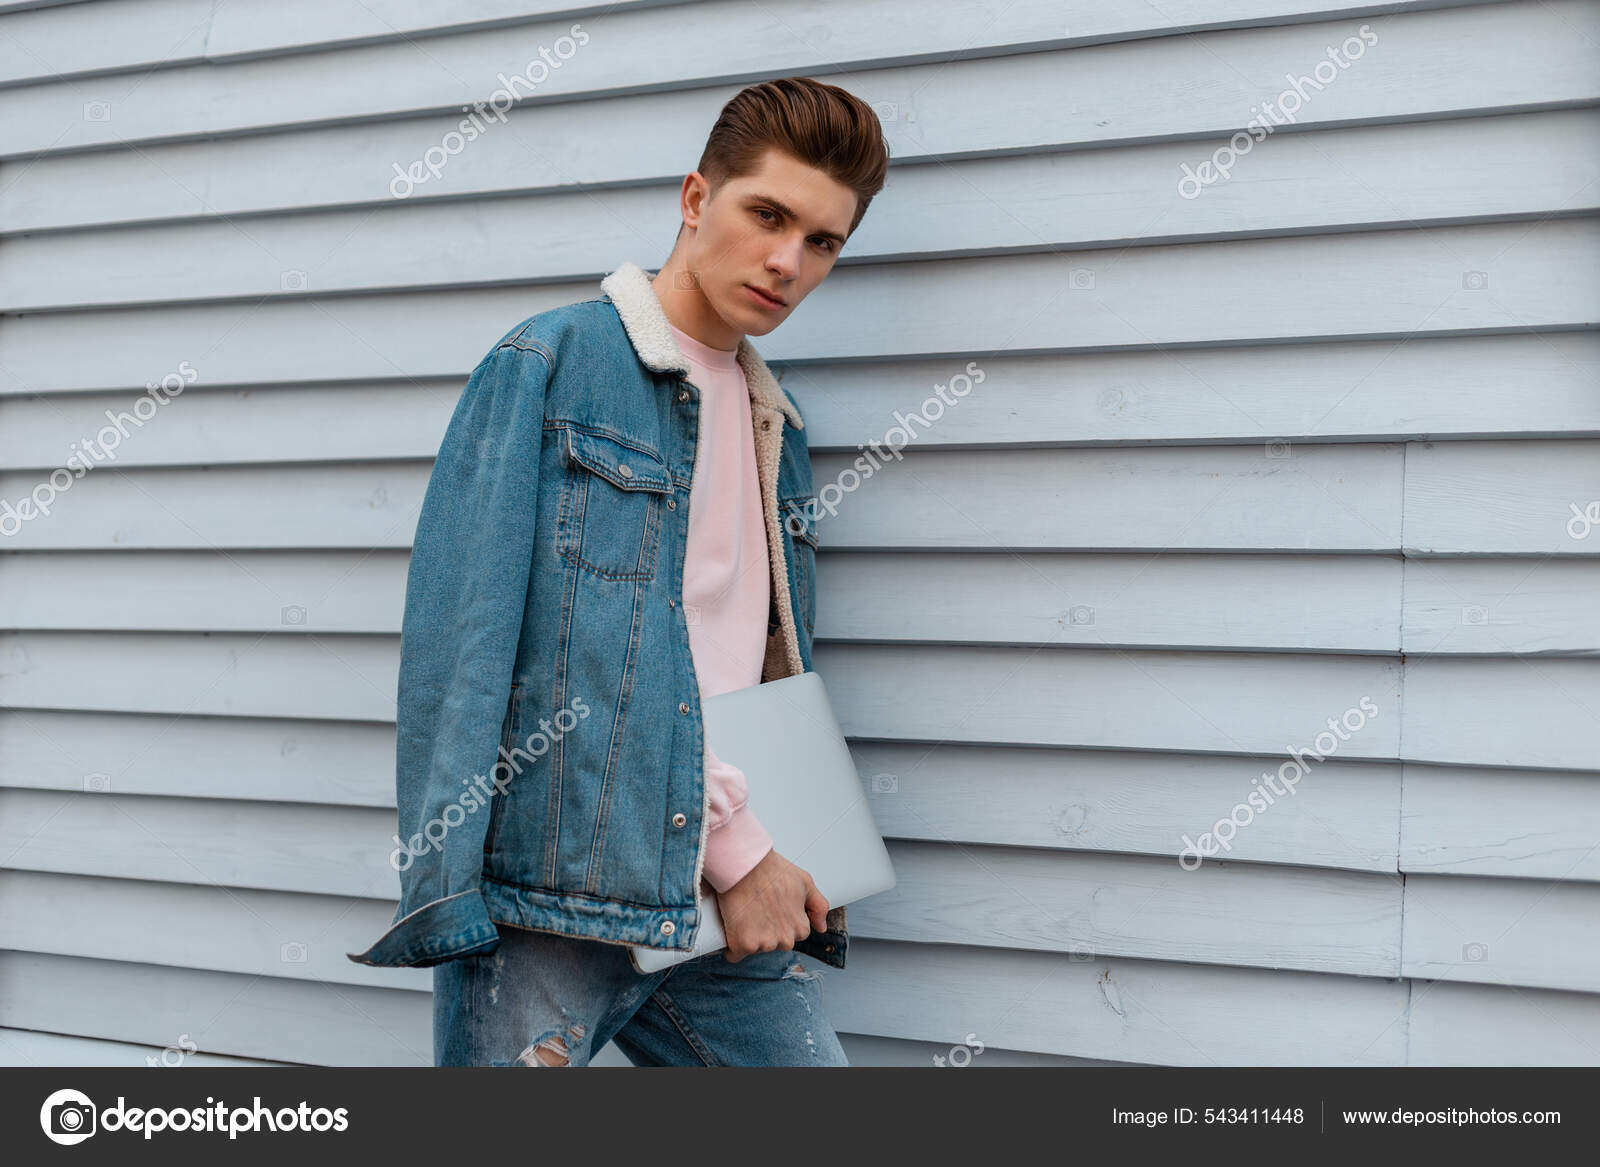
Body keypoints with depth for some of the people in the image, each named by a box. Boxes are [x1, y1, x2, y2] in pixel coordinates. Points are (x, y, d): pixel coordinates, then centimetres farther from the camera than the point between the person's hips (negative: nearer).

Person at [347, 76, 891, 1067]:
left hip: (736, 907, 6)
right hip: (550, 887, -6)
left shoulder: (778, 426, 18)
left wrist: (758, 854, 8)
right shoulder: (549, 364, -2)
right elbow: (462, 637, -10)